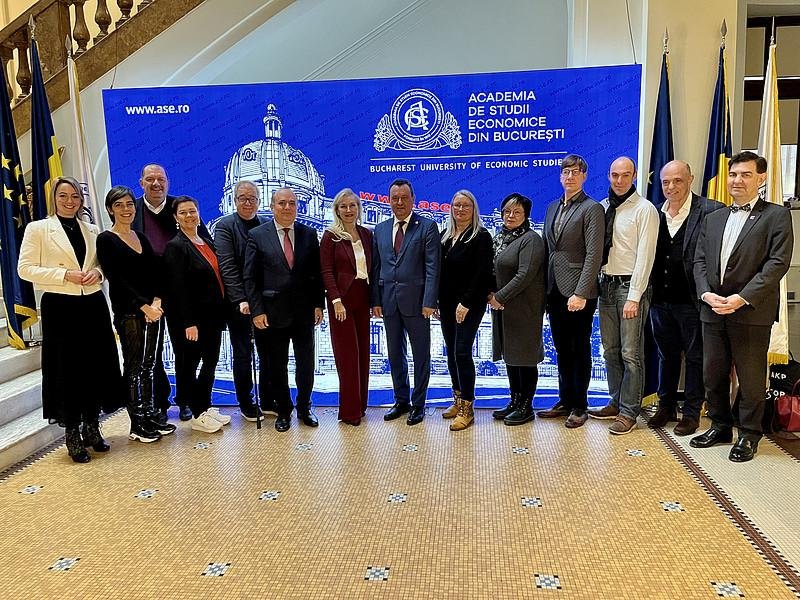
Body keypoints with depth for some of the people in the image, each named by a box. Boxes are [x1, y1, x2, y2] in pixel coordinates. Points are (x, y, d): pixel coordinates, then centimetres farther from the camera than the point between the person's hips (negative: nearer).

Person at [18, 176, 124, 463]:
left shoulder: (91, 230, 13)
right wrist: (65, 275, -16)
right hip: (61, 308, -4)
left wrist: (97, 272, -4)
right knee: (67, 371, 2)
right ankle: (73, 434, 16)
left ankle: (91, 428, 24)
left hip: (93, 306, 4)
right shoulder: (37, 228, 1)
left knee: (96, 368, 8)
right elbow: (25, 268, -5)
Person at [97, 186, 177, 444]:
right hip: (127, 311, -6)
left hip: (152, 309, 6)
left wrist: (157, 301, -8)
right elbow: (117, 279, -12)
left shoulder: (141, 237, 13)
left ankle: (150, 415, 21)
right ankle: (137, 424, 11)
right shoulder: (106, 240, -4)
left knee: (148, 365, 12)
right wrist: (143, 306, -16)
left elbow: (155, 273, 8)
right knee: (133, 367, 1)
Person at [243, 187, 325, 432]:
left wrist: (318, 304, 1)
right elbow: (250, 278, -4)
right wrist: (257, 311, -9)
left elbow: (317, 273, 6)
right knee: (277, 366, 10)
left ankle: (304, 408, 30)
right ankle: (283, 410, 28)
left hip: (304, 311, 2)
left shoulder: (309, 234, 4)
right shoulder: (257, 235, -2)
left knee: (306, 363, 10)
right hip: (272, 312, -1)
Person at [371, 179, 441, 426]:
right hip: (389, 301, 5)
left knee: (421, 354, 6)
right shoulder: (380, 230, 11)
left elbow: (432, 267, -9)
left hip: (415, 301, -5)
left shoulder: (427, 227, -3)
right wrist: (376, 300, 3)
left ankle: (418, 404, 19)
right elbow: (376, 267, 10)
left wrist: (429, 302, -16)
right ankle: (401, 401, 28)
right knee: (395, 354, 14)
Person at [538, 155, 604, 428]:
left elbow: (594, 255, -14)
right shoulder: (552, 207, 14)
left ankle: (579, 406, 17)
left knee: (580, 350, 5)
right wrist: (546, 287, 8)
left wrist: (581, 293, -20)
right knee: (562, 350, 14)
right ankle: (565, 400, 26)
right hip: (554, 290, 7)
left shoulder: (592, 209, -7)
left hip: (578, 292, -6)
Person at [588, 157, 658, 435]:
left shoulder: (645, 209, -7)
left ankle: (629, 412, 8)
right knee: (610, 350, 13)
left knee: (630, 353, -2)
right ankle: (616, 402, 26)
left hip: (630, 286, -6)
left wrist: (634, 297, -16)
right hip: (606, 285, 6)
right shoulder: (602, 208, 11)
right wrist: (597, 282, 2)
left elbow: (645, 255, -12)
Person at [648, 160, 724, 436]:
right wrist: (650, 292, 5)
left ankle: (691, 413, 22)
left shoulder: (711, 211, -9)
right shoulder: (656, 213, 7)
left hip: (692, 300, -5)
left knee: (695, 357, 9)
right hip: (661, 299, 5)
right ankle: (666, 406, 31)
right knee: (666, 354, 17)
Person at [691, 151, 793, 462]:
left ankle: (749, 434, 20)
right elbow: (700, 261, 10)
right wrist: (706, 294, -7)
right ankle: (720, 426, 29)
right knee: (713, 374, 13)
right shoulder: (713, 219, 15)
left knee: (751, 378, 5)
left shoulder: (776, 215, -1)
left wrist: (742, 298, -18)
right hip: (713, 310, 5)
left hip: (752, 312, -5)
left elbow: (777, 263, -10)